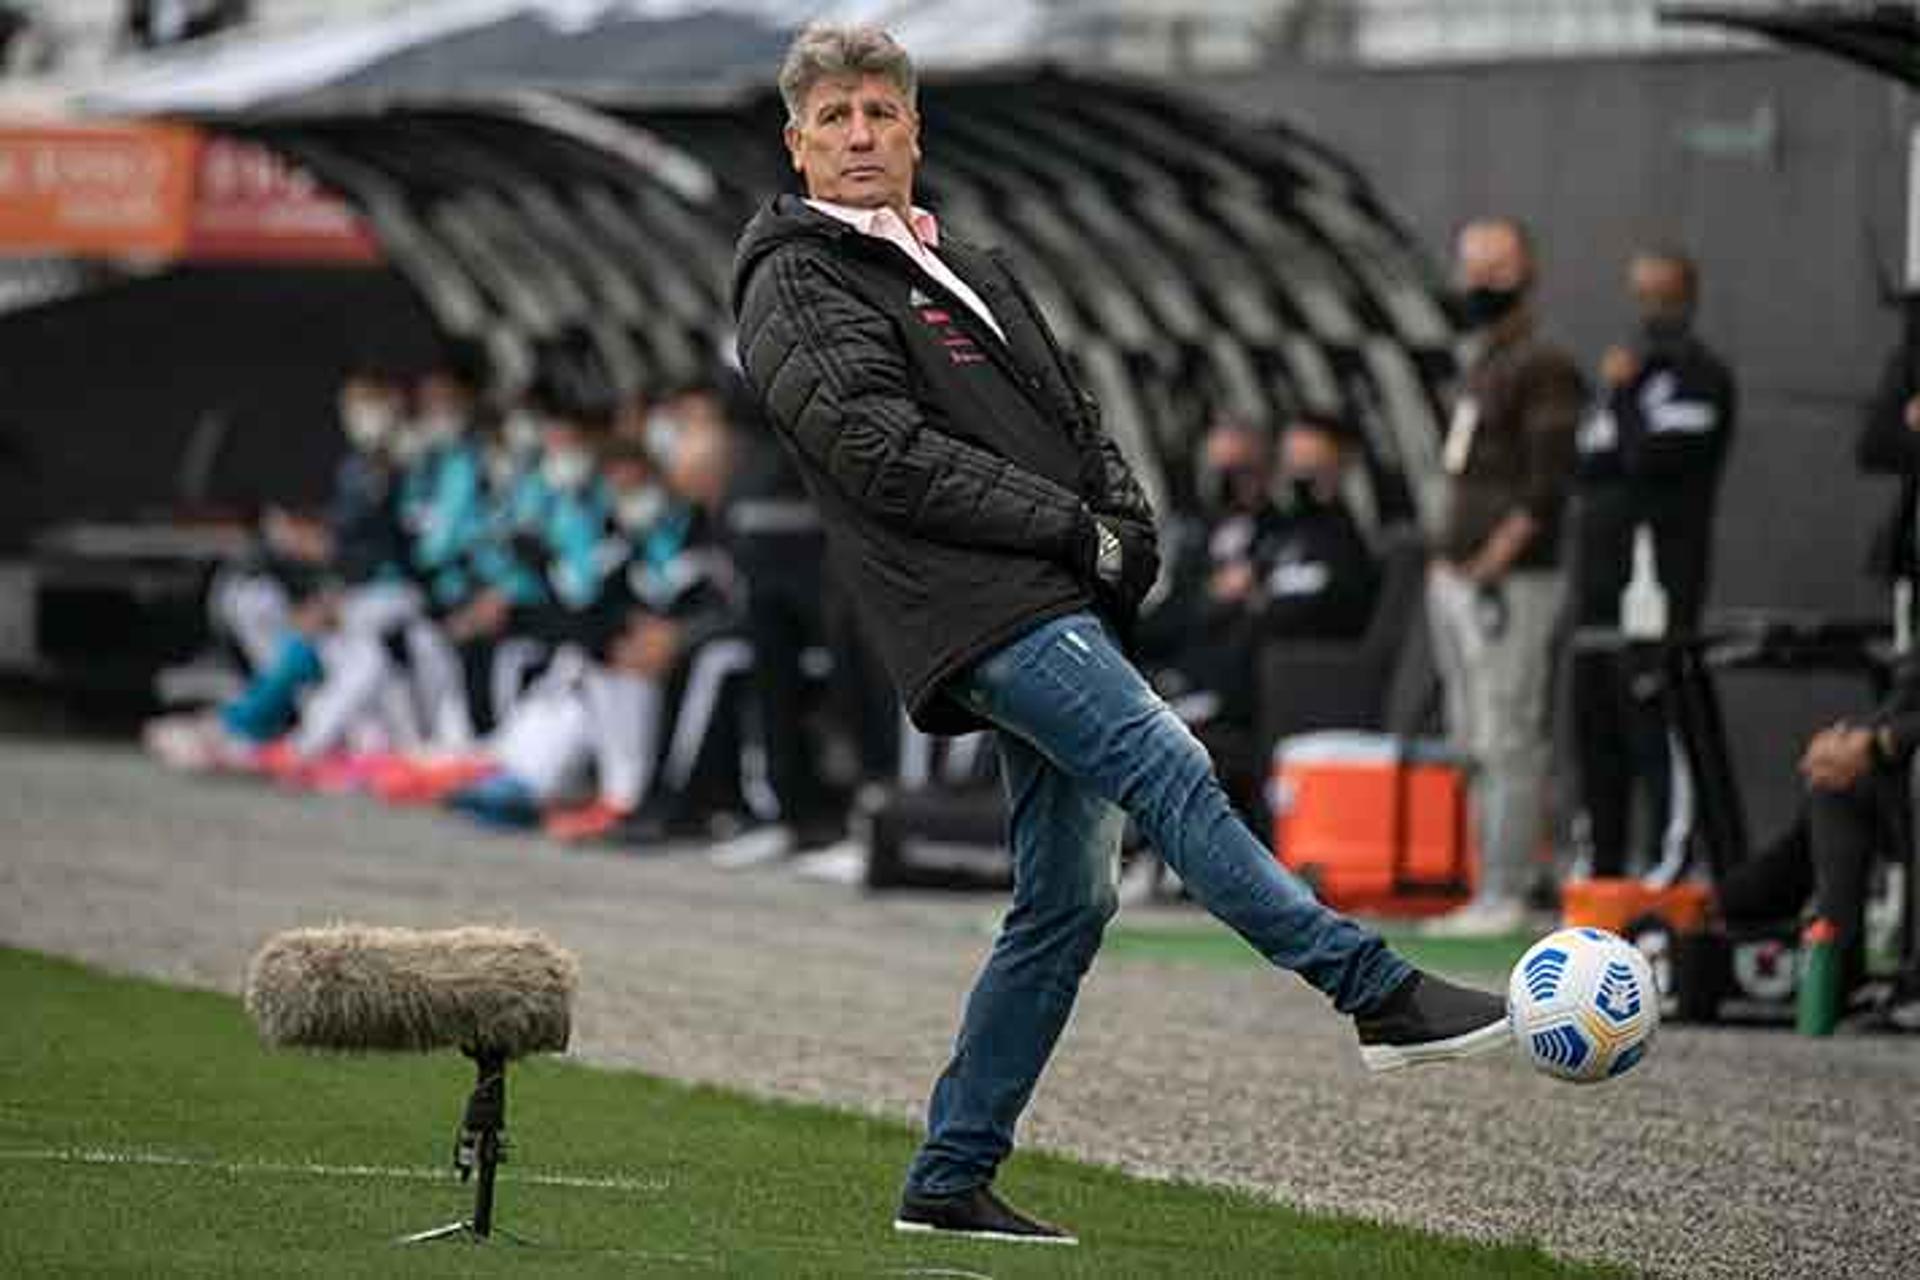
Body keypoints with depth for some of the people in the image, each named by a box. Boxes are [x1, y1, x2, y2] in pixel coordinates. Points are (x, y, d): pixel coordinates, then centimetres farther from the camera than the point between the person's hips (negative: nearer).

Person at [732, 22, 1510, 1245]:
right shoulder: (797, 284, 0)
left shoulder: (976, 273, 26)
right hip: (977, 607, -9)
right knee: (1170, 771, -22)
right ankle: (1384, 995, -27)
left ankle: (951, 1180, 10)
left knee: (1067, 901, 6)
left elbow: (1074, 416, 25)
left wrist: (1127, 526, 2)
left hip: (1058, 607, 9)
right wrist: (1070, 527, -13)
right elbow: (879, 448, -12)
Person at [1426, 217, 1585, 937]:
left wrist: (1493, 561, -20)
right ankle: (1486, 887, 14)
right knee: (1473, 742, 10)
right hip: (1458, 582, 10)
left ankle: (1505, 895, -10)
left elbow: (1547, 484, -17)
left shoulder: (1543, 370, -10)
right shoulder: (1479, 365, 18)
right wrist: (1446, 557, 15)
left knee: (1508, 739, -9)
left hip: (1513, 583, -10)